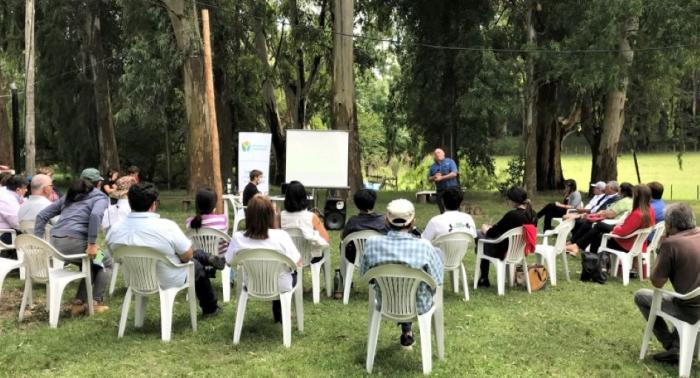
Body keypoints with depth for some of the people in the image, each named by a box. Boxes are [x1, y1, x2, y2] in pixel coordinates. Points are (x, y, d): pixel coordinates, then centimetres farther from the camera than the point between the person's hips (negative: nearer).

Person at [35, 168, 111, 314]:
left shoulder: (69, 195, 26)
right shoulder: (100, 197, 6)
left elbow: (42, 215, 24)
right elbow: (95, 215, -18)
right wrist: (92, 244, -18)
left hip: (55, 243, 7)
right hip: (75, 241, -7)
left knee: (91, 264, 30)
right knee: (106, 262, 20)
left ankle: (79, 302, 23)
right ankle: (96, 302, 11)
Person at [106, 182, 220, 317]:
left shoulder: (114, 231, -16)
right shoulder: (166, 226, -31)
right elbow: (187, 256, -18)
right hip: (169, 282, -5)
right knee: (197, 265, 27)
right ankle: (210, 308, 44)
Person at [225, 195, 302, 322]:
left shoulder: (237, 237, -20)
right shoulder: (281, 236, -28)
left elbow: (229, 262, -3)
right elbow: (298, 264, -20)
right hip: (281, 287, -3)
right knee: (293, 273, 32)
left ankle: (278, 313, 49)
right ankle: (280, 314, 45)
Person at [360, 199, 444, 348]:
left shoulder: (372, 244, -20)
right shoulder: (424, 246, -28)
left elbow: (364, 274, -2)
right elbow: (437, 281, -14)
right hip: (418, 307, -2)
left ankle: (406, 330, 47)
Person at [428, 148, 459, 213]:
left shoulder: (450, 162, 0)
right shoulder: (433, 166, 13)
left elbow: (454, 174, -12)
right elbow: (429, 179, 15)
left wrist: (441, 178, -14)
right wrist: (434, 177, -8)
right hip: (440, 191, 4)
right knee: (442, 211, 6)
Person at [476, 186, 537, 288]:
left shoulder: (512, 215, -27)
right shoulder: (533, 214, -3)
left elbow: (493, 233, -16)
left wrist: (486, 229, 7)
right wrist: (492, 228, 14)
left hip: (505, 251, -8)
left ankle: (484, 279, 24)